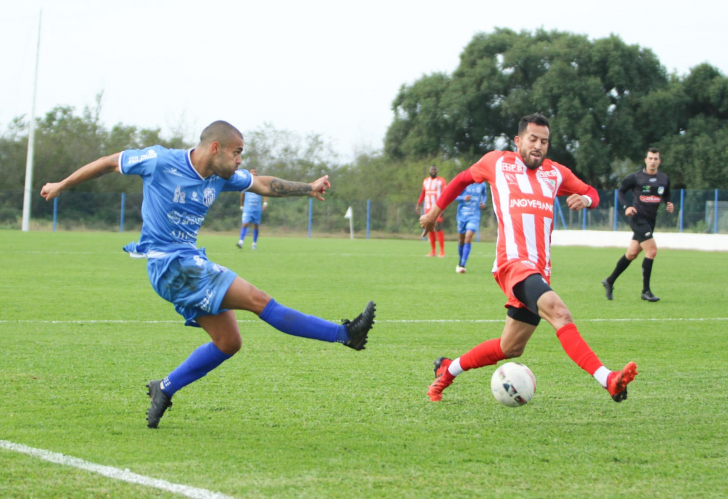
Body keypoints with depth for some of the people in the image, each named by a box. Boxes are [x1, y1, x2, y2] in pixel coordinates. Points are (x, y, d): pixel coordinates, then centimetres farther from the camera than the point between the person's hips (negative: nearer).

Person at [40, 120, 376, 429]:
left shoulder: (220, 177, 6)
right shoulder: (161, 162, -13)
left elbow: (262, 185, 17)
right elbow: (109, 163, -2)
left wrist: (309, 188, 4)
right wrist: (61, 186, 7)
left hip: (192, 263, 9)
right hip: (169, 264, -9)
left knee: (229, 342, 5)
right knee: (257, 300, -15)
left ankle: (164, 389, 18)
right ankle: (346, 334, -16)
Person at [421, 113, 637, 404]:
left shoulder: (556, 173, 19)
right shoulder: (497, 162, 10)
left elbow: (591, 193, 29)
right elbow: (464, 179, 27)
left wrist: (585, 199, 5)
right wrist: (435, 211, 32)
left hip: (539, 270, 7)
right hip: (513, 263, -7)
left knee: (511, 348, 12)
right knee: (559, 313, -29)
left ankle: (448, 370, 34)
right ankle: (608, 380, -44)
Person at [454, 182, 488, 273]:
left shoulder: (481, 185, 4)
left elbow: (484, 194, 24)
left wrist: (483, 203, 4)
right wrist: (463, 198, -20)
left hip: (474, 216, 0)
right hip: (462, 215, 0)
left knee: (468, 236, -19)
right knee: (461, 240, 9)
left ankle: (462, 265, -22)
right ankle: (460, 261, 34)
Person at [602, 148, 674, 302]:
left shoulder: (664, 179, 8)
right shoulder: (635, 177, -6)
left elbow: (666, 195, 22)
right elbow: (620, 191, 4)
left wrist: (669, 204, 0)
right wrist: (627, 206, -12)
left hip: (651, 220, 6)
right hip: (638, 218, -6)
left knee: (632, 254, 11)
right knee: (652, 250, -17)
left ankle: (609, 281, 28)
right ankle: (646, 291, -9)